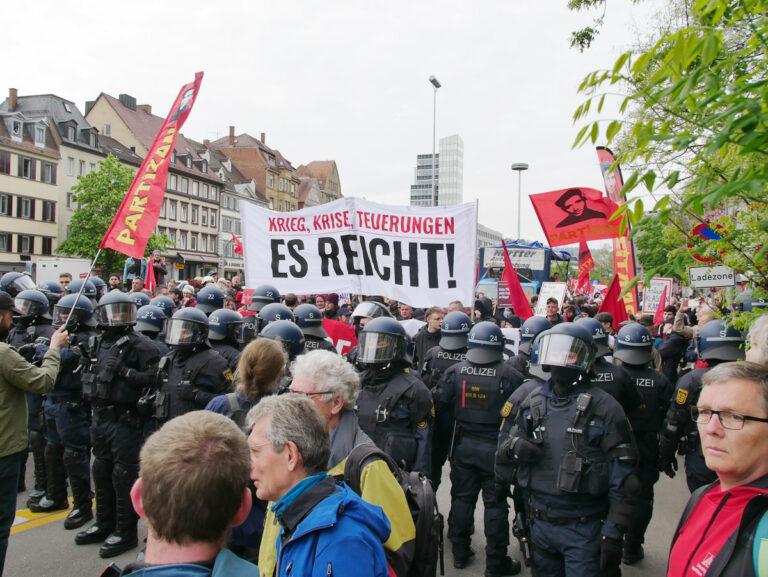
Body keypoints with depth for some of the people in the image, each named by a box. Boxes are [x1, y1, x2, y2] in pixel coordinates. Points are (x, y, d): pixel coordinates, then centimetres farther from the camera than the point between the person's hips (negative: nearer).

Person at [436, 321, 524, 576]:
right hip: (495, 448, -3)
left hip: (463, 445, 3)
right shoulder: (510, 376, -14)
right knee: (495, 504, 7)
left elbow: (440, 406, -2)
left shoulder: (455, 371, -6)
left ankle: (460, 553, 26)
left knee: (462, 498, 15)